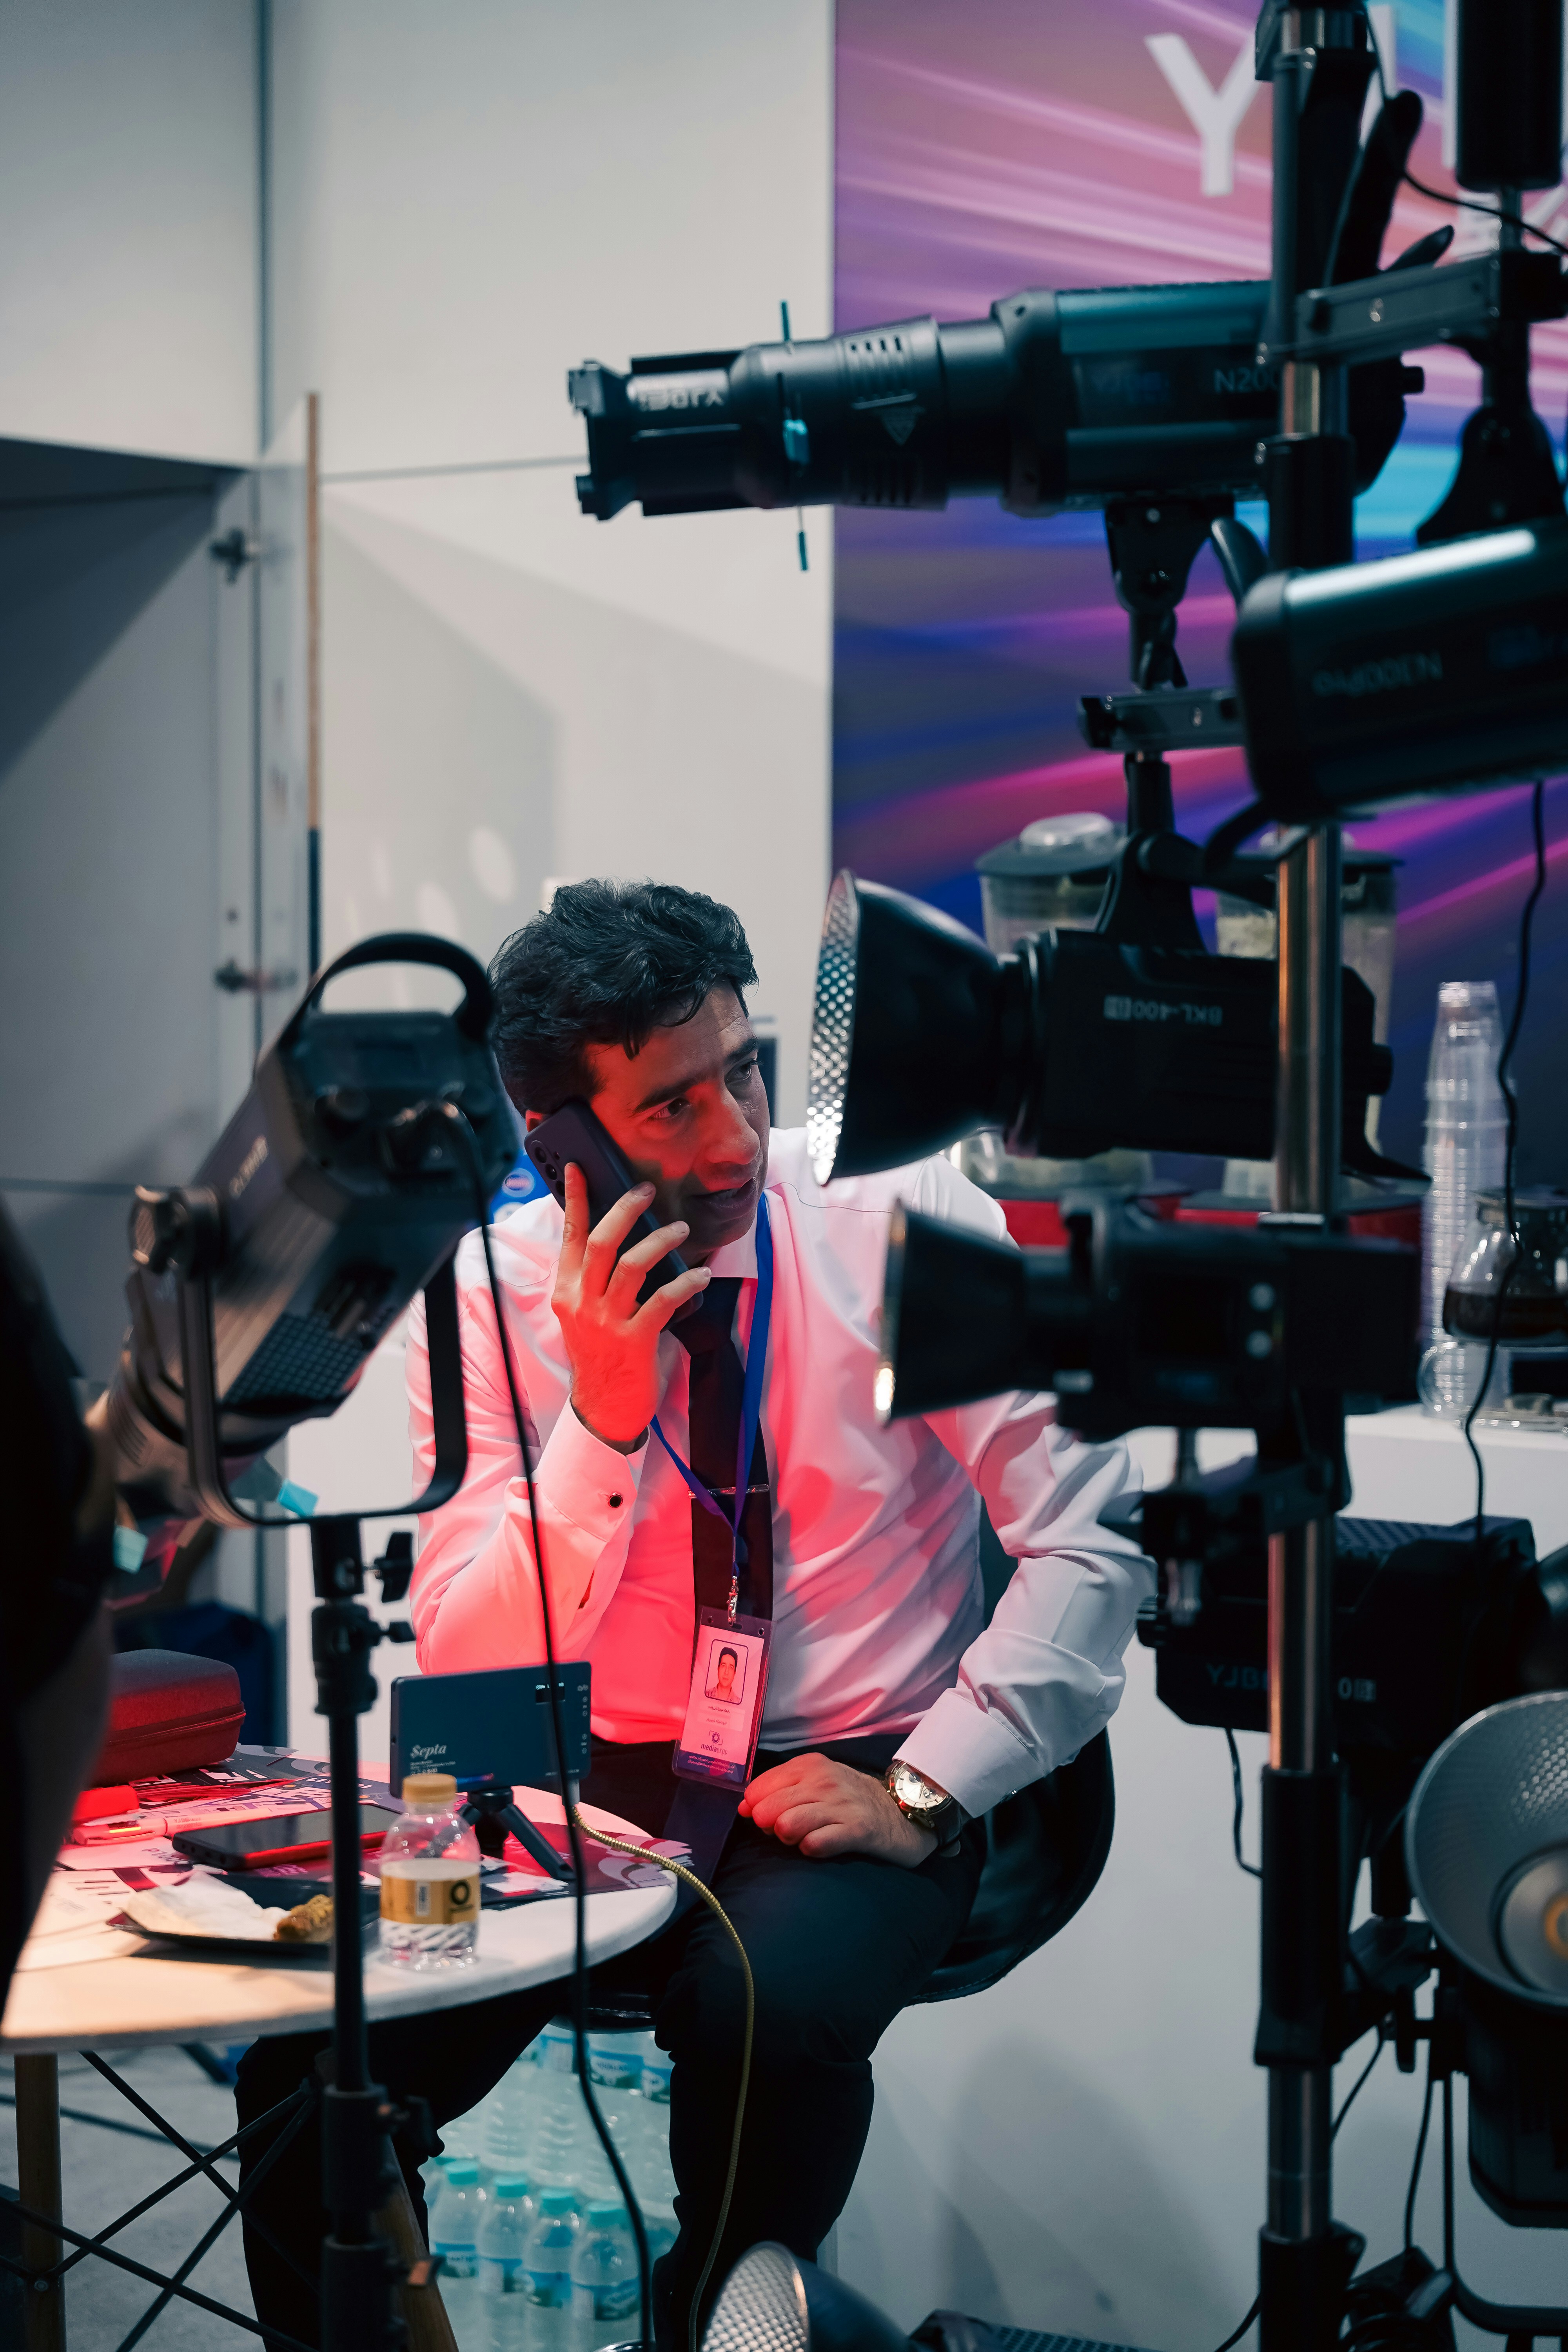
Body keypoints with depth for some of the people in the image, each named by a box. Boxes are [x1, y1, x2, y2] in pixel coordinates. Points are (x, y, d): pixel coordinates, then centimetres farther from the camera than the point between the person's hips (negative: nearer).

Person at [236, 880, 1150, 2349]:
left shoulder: (904, 1215, -8)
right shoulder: (496, 1292, -3)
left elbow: (1086, 1539, -8)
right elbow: (462, 1660, -8)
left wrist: (926, 1789, -16)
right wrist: (603, 1413, -21)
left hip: (855, 1792, -1)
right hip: (612, 1780, 2)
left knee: (767, 2004, -35)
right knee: (317, 2060, -22)